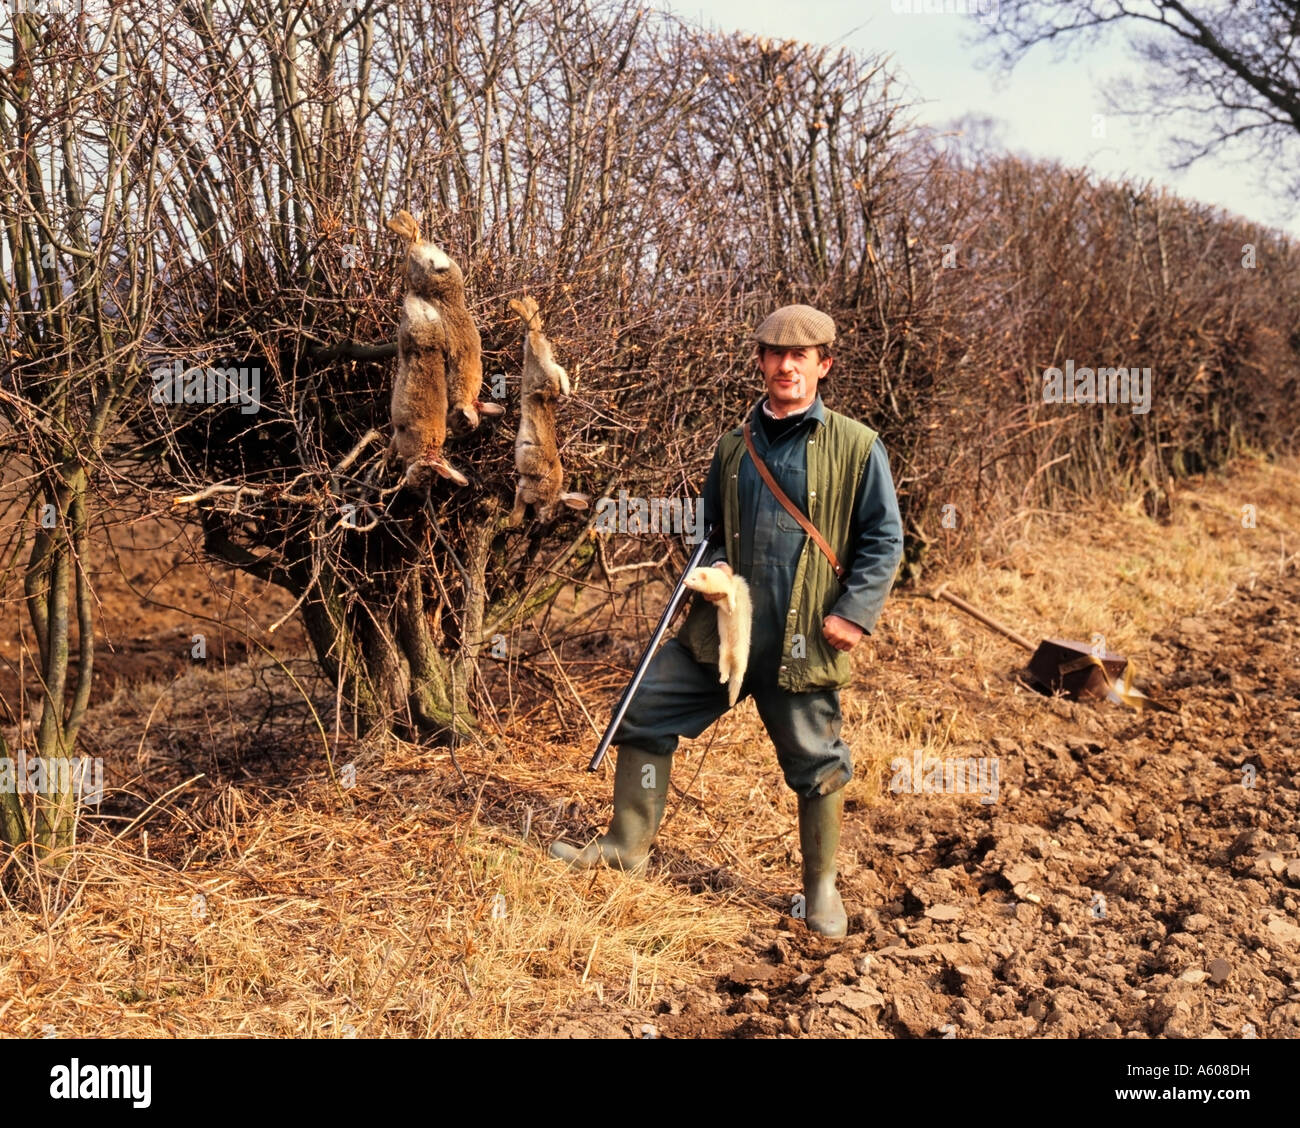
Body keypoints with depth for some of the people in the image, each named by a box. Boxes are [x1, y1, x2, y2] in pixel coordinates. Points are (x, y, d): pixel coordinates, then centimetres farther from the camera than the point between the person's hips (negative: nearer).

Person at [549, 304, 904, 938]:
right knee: (645, 713, 3)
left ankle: (821, 887, 28)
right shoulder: (735, 447, 11)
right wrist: (713, 565, 2)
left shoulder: (856, 448, -3)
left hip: (801, 640, -4)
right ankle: (627, 844, 19)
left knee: (816, 765, 7)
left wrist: (855, 612, -13)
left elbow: (883, 540, -2)